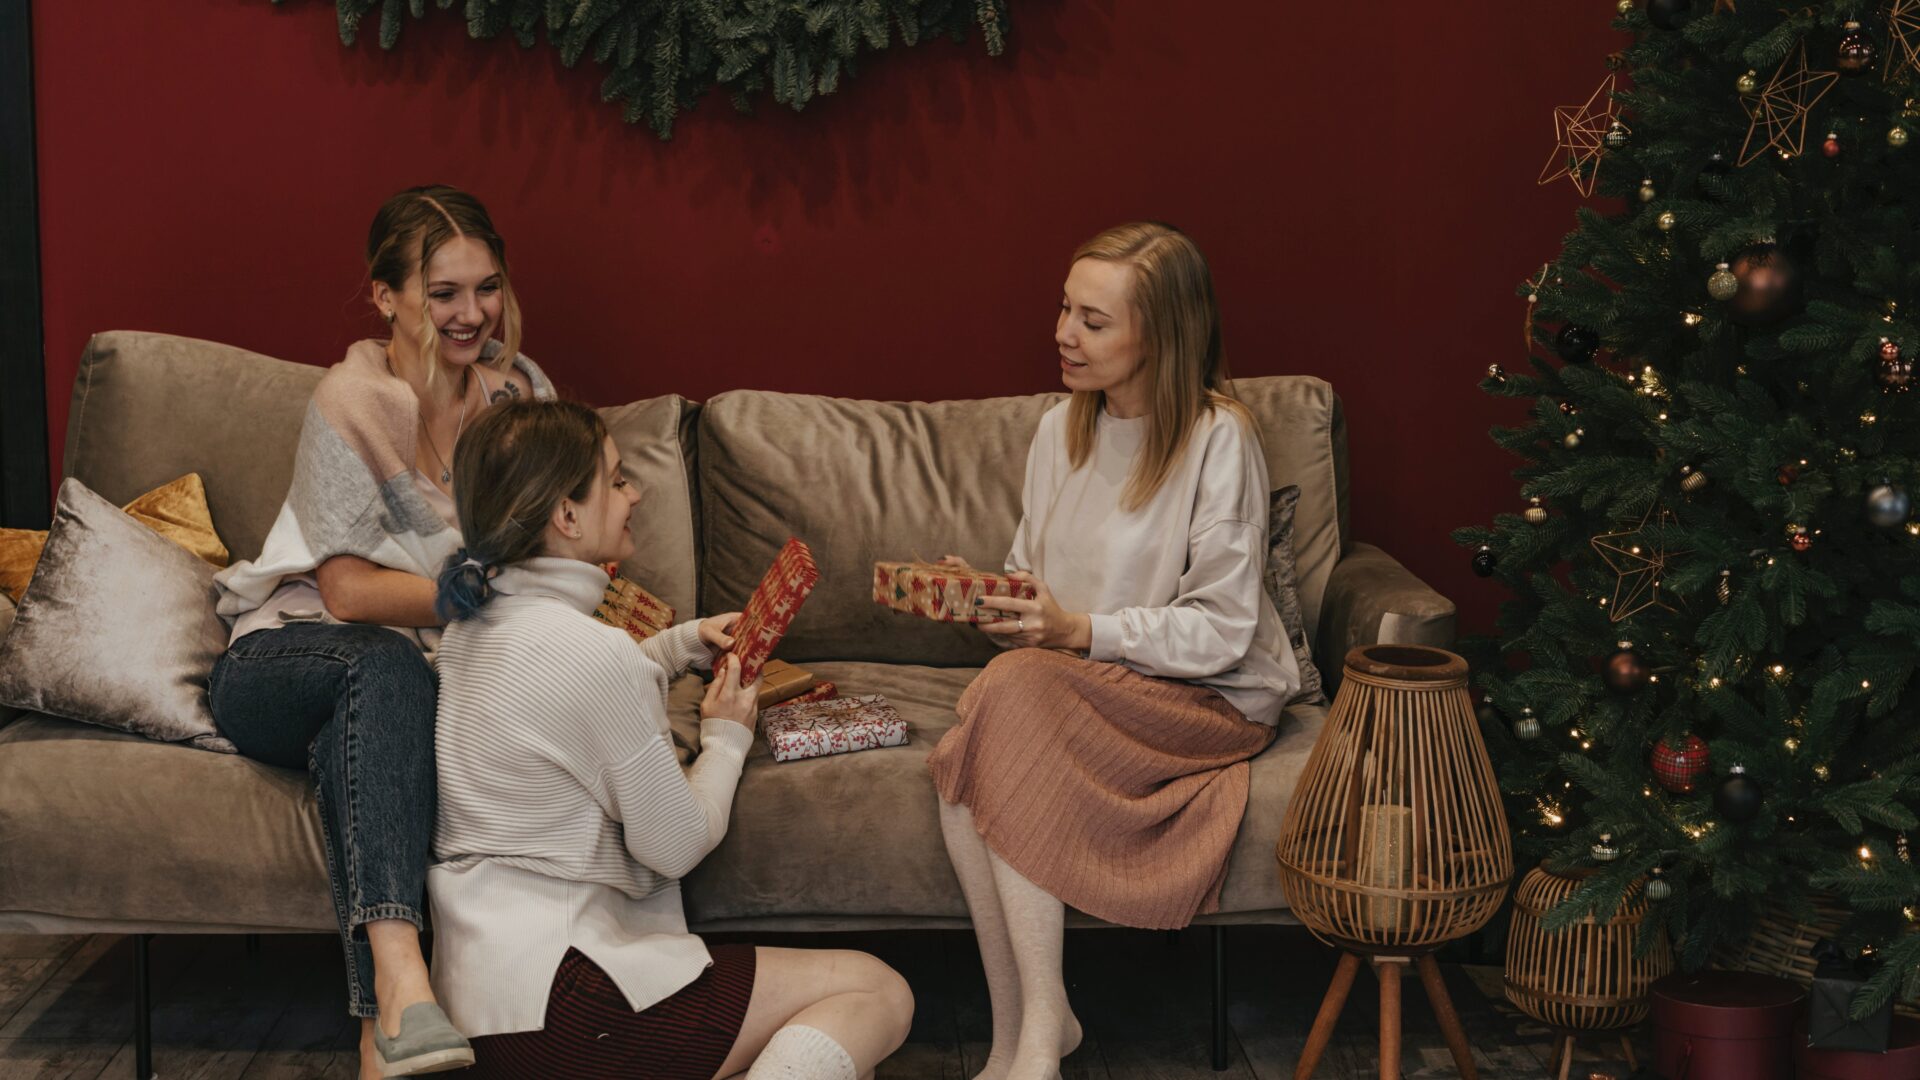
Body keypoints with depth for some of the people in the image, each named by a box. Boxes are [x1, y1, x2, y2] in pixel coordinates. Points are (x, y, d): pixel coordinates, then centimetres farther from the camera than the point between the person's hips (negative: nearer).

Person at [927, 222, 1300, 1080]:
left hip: (1213, 695, -6)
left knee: (1019, 691, -33)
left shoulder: (1217, 438, -12)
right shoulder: (1062, 429, 9)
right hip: (1083, 684, 6)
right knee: (965, 760, -27)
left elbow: (1220, 629, -14)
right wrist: (991, 602, -8)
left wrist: (1080, 631, -23)